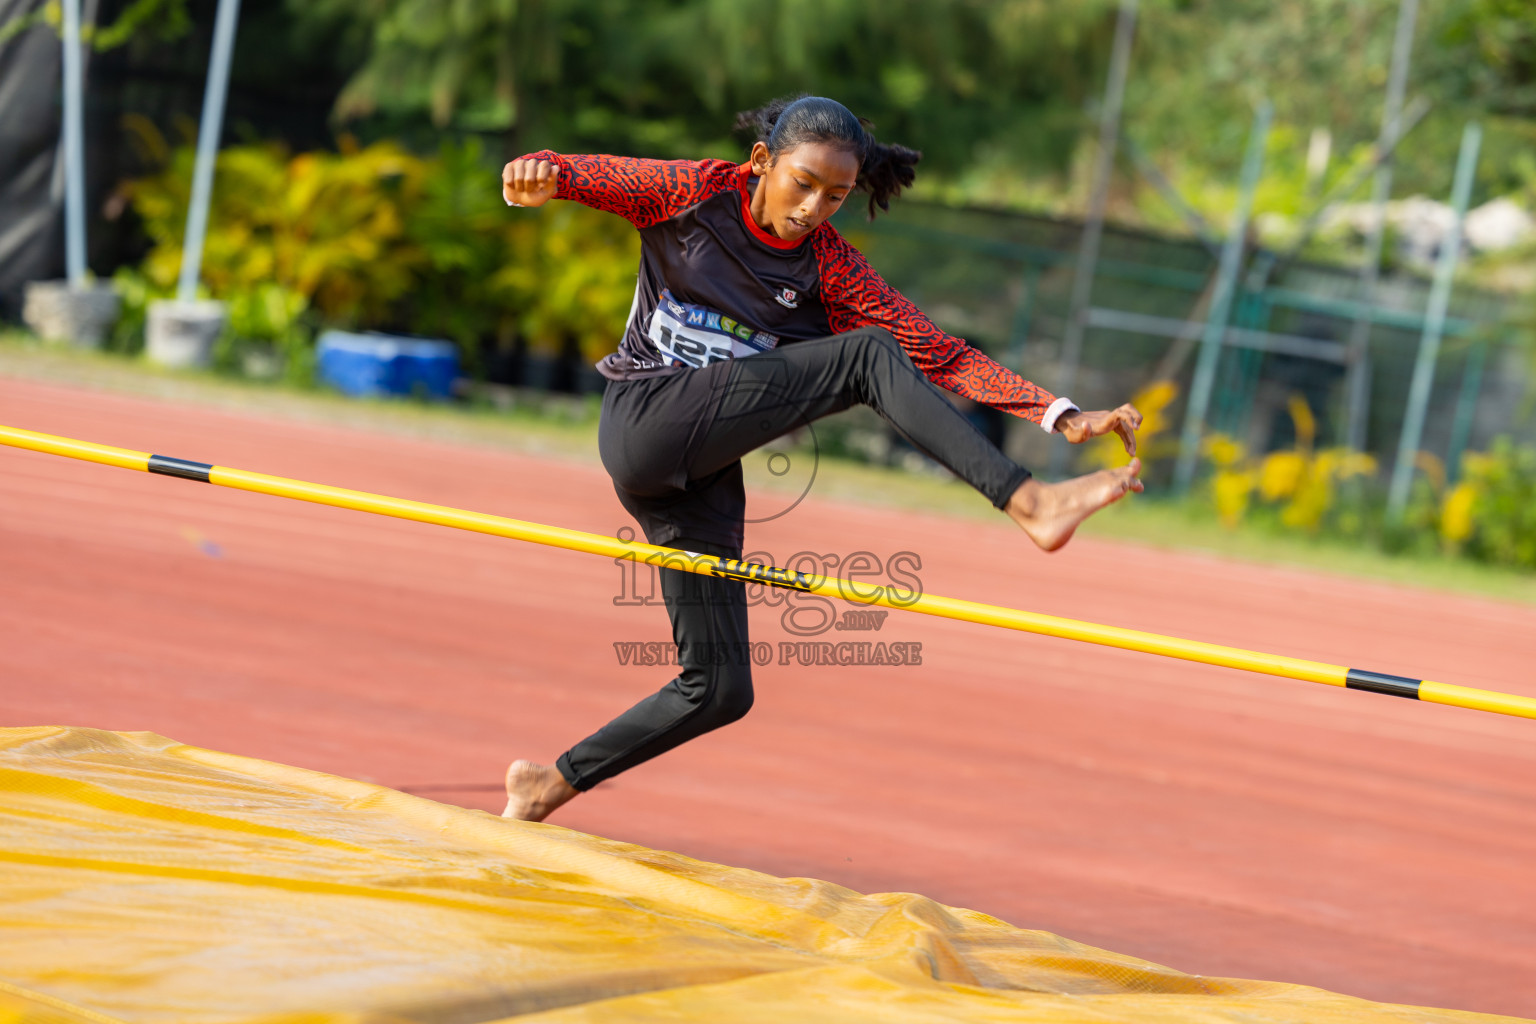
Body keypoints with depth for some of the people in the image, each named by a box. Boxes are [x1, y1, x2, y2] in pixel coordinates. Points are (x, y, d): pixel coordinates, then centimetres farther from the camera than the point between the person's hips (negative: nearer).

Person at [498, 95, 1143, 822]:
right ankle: (1030, 503, -28)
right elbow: (589, 177, 0)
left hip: (703, 477, 5)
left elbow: (942, 355, 1)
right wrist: (543, 174, -26)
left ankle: (553, 782, 17)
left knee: (720, 691, 1)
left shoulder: (829, 269, 6)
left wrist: (1062, 415, -10)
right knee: (868, 356, -19)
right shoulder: (696, 194, 1)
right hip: (644, 423, -5)